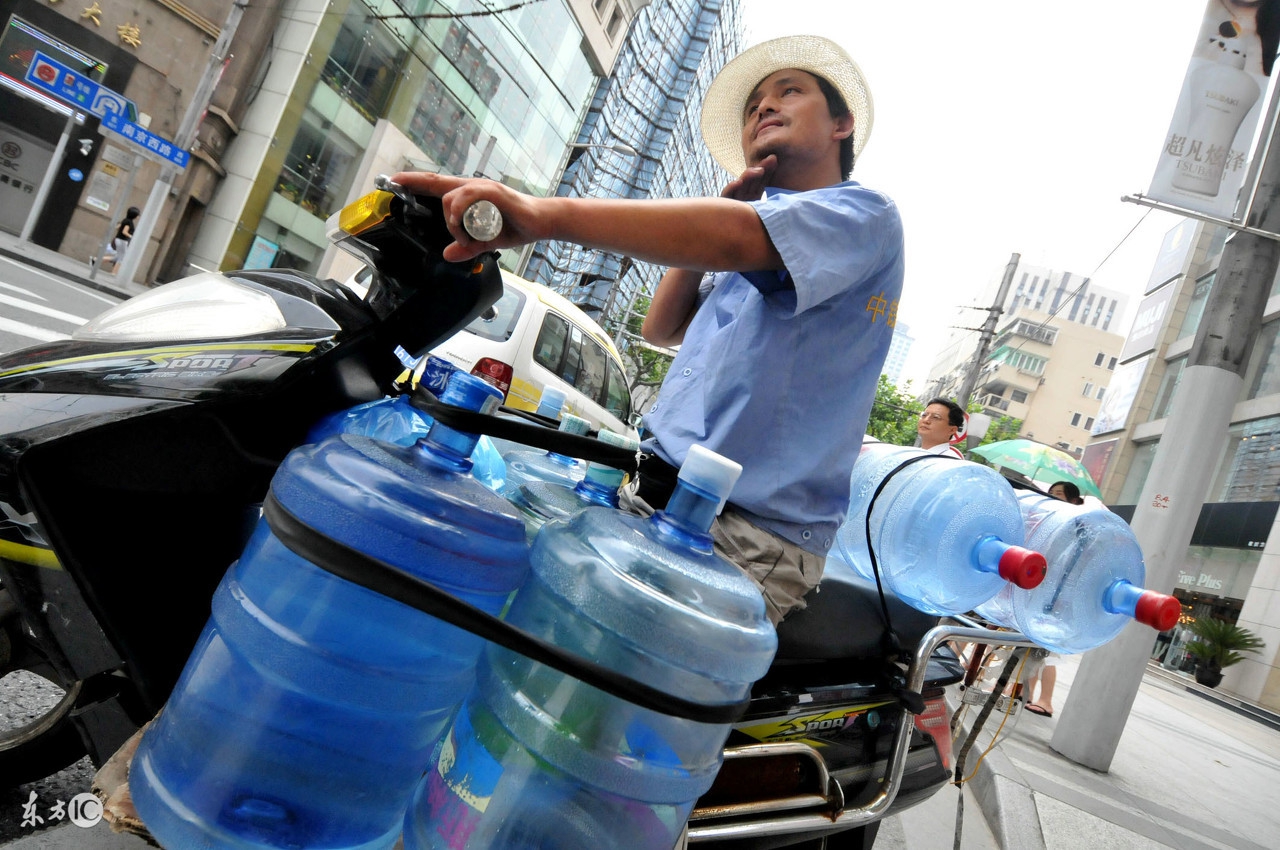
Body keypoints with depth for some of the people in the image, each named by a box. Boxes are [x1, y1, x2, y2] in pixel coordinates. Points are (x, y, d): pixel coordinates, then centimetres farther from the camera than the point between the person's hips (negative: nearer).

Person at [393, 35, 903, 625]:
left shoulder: (863, 214, -3)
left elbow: (739, 238, -24)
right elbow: (663, 328, 19)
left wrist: (549, 213, -37)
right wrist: (719, 210, 9)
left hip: (750, 536, -7)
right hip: (648, 496, 8)